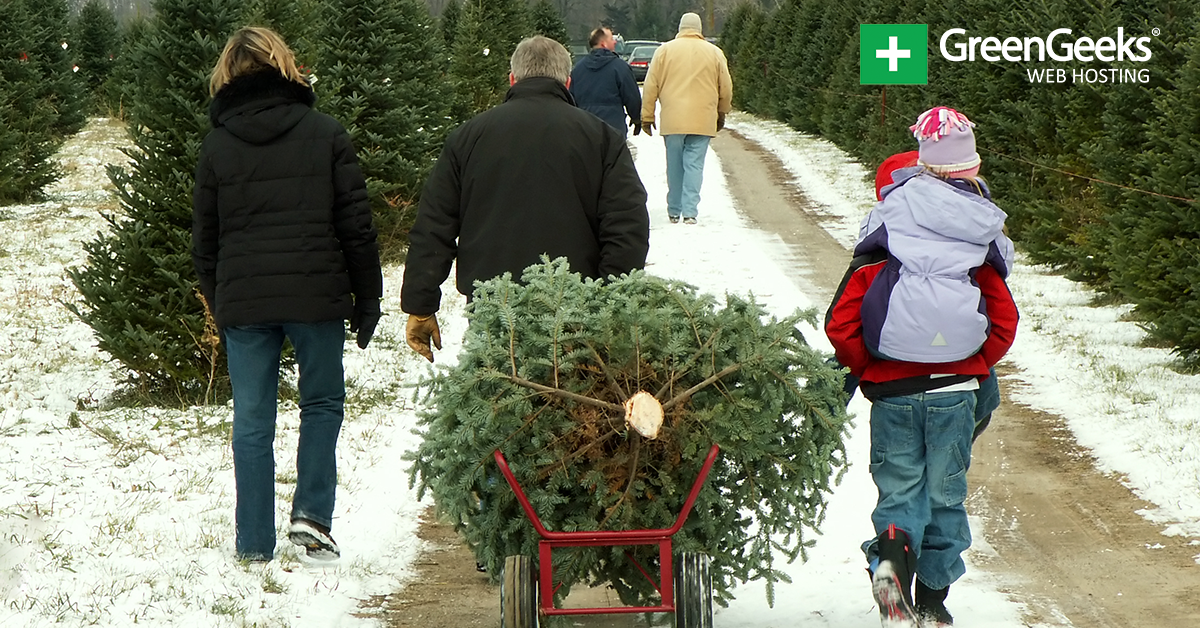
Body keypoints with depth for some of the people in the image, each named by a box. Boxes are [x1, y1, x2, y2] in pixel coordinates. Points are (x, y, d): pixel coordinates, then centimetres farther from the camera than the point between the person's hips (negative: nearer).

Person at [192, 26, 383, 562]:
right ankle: (311, 514, 3)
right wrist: (367, 298, 6)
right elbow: (356, 224, -1)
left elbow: (205, 239, 9)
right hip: (317, 296, -1)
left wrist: (216, 303, 20)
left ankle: (254, 543, 8)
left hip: (242, 300, 1)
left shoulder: (216, 145, 5)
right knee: (322, 403, 15)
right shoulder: (325, 133, 1)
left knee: (252, 420, 6)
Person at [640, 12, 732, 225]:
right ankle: (690, 211, -9)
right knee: (694, 166, -1)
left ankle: (674, 211, 18)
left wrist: (647, 116, 11)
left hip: (672, 120, 0)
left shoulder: (665, 50, 3)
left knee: (674, 166, 10)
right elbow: (726, 88, 10)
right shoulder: (714, 53, 4)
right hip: (703, 122, 0)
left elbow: (650, 86, 3)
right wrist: (722, 113, 25)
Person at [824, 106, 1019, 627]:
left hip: (893, 390, -1)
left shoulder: (877, 260, -4)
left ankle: (891, 551, -20)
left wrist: (867, 371, 8)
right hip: (954, 391, 1)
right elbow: (1004, 323, 1)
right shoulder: (979, 255, 1)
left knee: (899, 487, 10)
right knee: (945, 494, 13)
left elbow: (840, 324, -6)